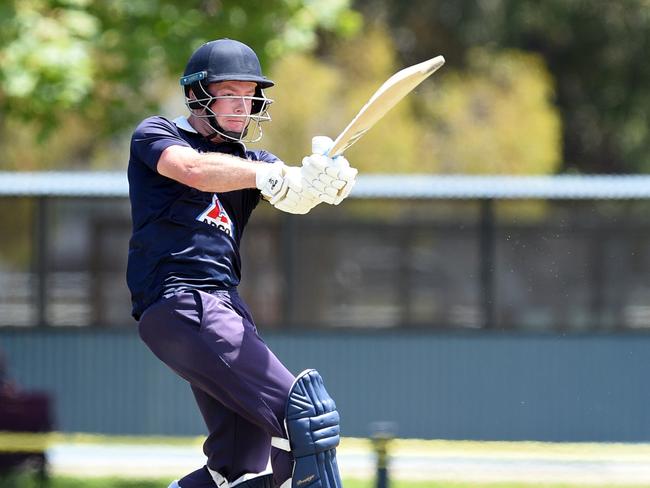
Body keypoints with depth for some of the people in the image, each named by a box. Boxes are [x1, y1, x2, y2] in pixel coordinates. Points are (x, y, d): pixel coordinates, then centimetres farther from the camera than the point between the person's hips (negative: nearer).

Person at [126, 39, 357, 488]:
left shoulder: (248, 161, 23)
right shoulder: (155, 135, 6)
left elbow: (293, 195, 1)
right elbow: (197, 171, -18)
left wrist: (326, 179, -22)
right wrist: (276, 176, -28)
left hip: (224, 305, 8)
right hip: (178, 301, -8)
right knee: (306, 416, -22)